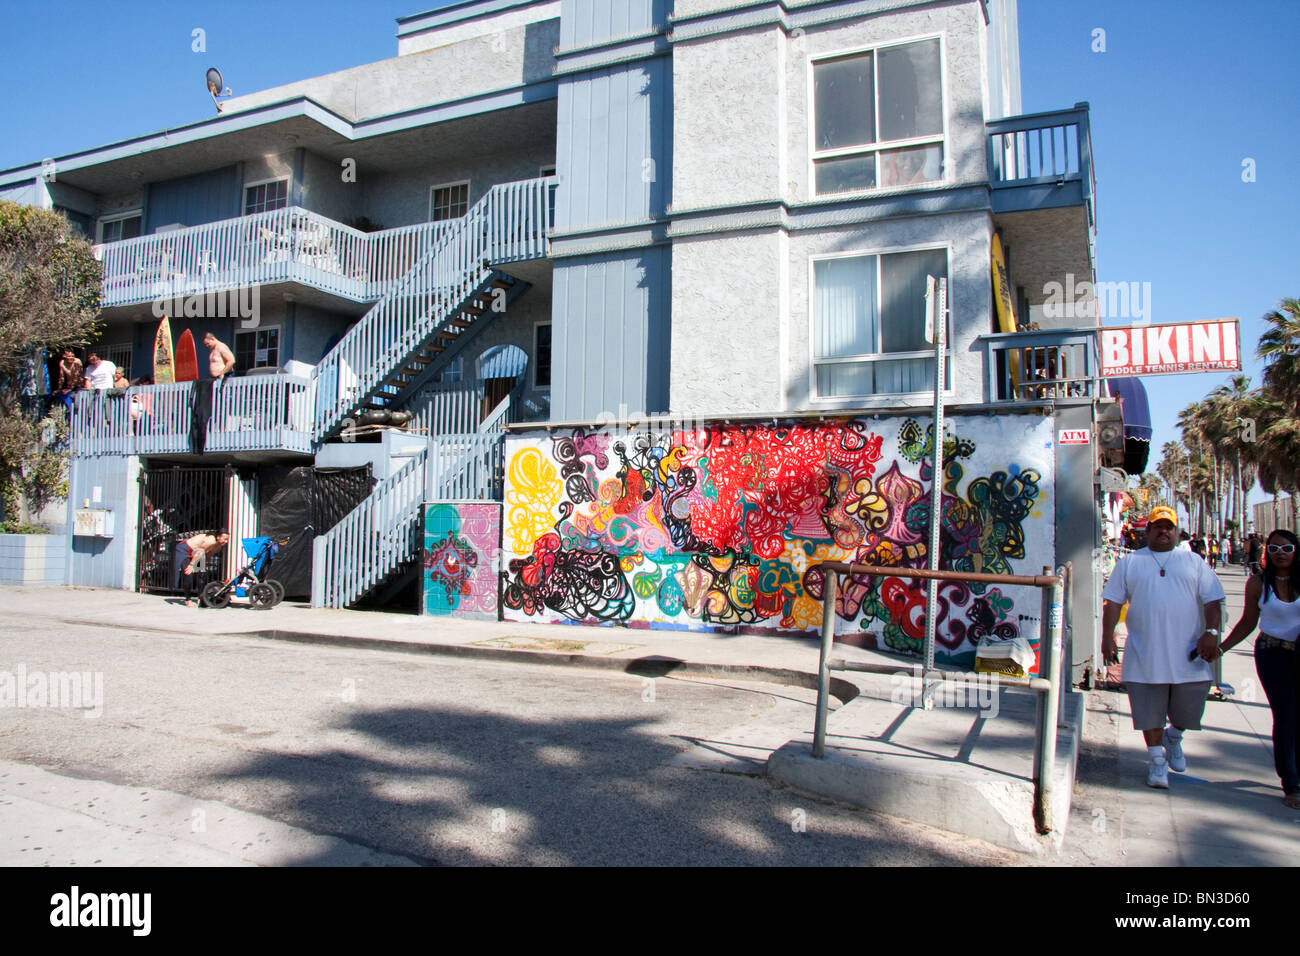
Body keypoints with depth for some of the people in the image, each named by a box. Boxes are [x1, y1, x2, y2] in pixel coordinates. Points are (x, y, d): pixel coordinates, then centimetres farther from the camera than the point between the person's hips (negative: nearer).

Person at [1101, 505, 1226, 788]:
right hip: (1145, 655, -1)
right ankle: (1157, 759, 16)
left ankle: (1173, 737, 36)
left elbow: (1211, 600, 7)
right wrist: (1107, 637, -3)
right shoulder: (1130, 562, 10)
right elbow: (1113, 601, 6)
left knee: (1189, 709, 5)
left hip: (1188, 654, 1)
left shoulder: (1193, 562, 12)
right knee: (1150, 711, 3)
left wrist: (1211, 632, -8)